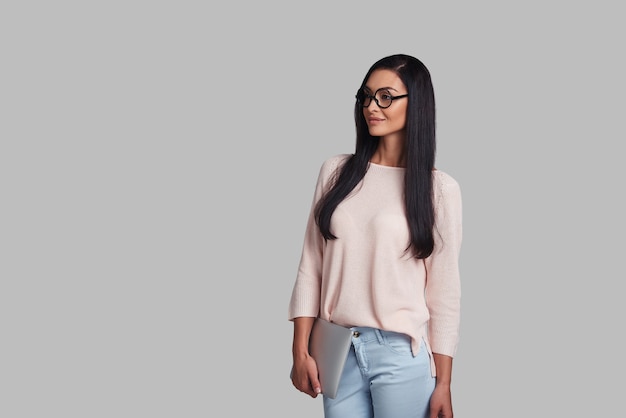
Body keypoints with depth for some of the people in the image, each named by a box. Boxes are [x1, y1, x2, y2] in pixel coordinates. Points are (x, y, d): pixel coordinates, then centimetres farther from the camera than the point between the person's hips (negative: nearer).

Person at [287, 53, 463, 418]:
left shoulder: (440, 188, -3)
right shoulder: (335, 172, 5)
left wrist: (443, 384, -3)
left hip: (403, 355, -3)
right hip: (337, 351, 3)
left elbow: (445, 292, -2)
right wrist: (301, 350, 1)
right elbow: (311, 266, 6)